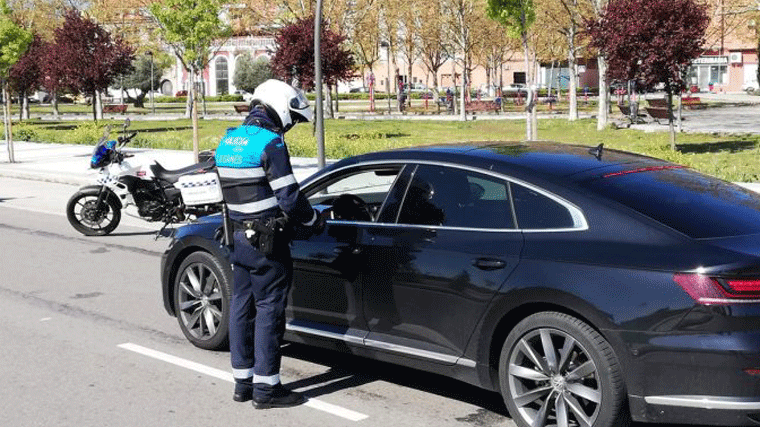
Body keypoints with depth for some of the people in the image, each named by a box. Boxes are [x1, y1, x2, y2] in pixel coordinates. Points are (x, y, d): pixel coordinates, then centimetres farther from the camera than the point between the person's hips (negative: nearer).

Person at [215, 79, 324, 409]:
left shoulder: (228, 141, 11)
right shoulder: (270, 143, -15)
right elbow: (288, 197, -17)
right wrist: (314, 220, -1)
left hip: (239, 238, 8)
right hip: (266, 242, -8)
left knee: (242, 307, 13)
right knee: (269, 310, -1)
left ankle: (243, 381, 22)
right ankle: (266, 388, 5)